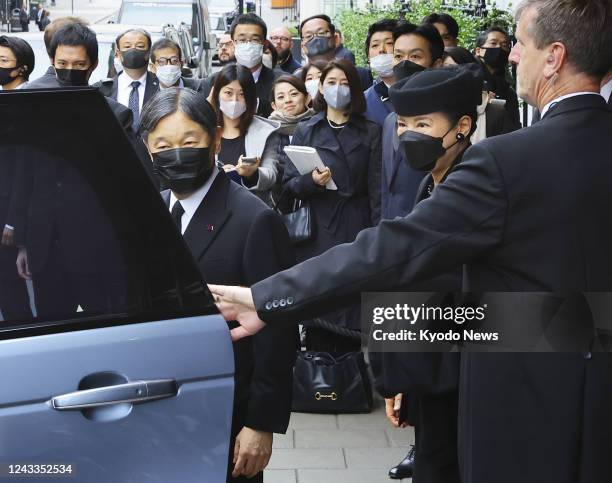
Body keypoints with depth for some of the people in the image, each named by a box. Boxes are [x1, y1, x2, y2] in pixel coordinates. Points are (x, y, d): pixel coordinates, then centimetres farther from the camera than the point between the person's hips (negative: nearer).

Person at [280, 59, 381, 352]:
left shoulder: (370, 133, 11)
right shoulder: (305, 131, 13)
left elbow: (376, 188, 4)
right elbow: (288, 183, 8)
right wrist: (311, 181, -14)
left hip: (356, 232, 0)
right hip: (317, 232, 1)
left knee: (353, 313, -3)